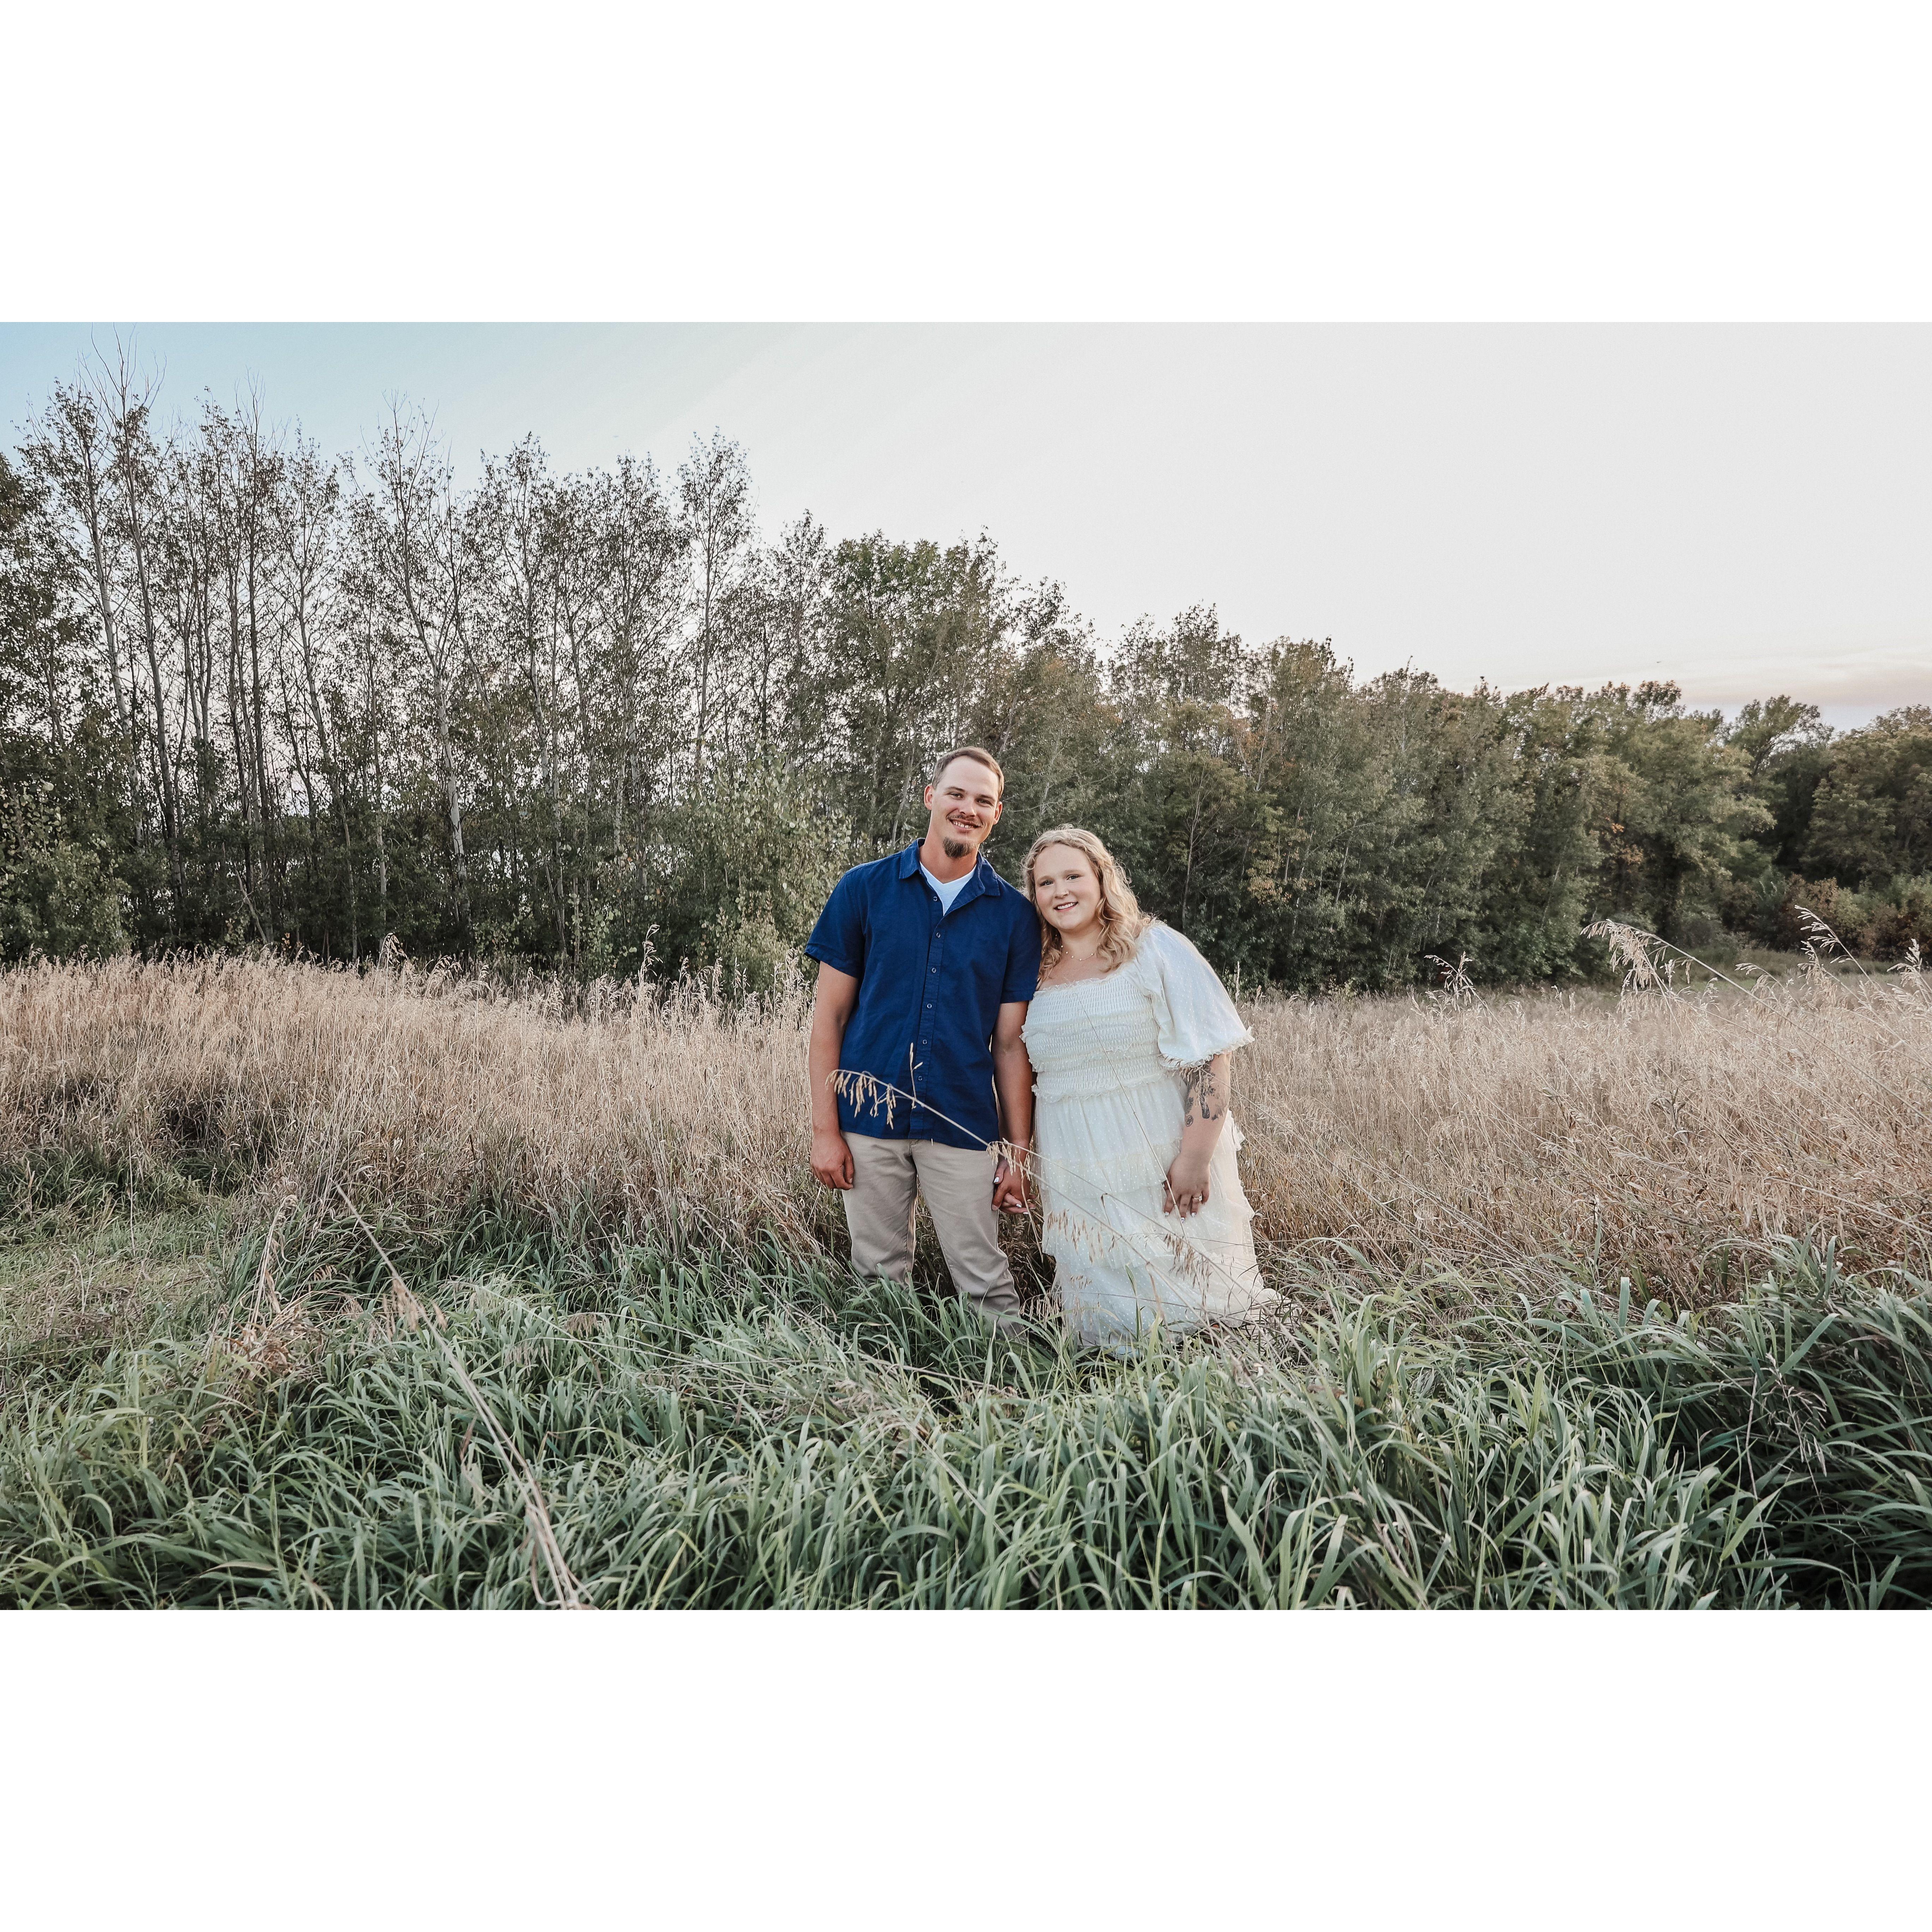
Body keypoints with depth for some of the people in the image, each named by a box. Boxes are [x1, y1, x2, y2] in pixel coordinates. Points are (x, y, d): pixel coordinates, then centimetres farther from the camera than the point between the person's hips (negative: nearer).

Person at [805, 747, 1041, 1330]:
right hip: (869, 1124, 0)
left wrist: (1020, 1153, 1)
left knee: (987, 1286, 3)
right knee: (879, 1279, 12)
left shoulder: (1013, 913, 3)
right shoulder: (864, 889, 1)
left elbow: (1011, 1043, 4)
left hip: (964, 1127, 0)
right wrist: (825, 1129, -4)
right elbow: (830, 1014, 2)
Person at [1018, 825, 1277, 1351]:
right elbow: (1026, 1077, 17)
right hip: (1078, 1185, 4)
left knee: (1182, 1309, 6)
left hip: (1165, 1171, -4)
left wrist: (1195, 1158, -18)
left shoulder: (1155, 949, -7)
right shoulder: (1036, 976, 8)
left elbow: (1208, 1057, -12)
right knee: (1105, 1322, 11)